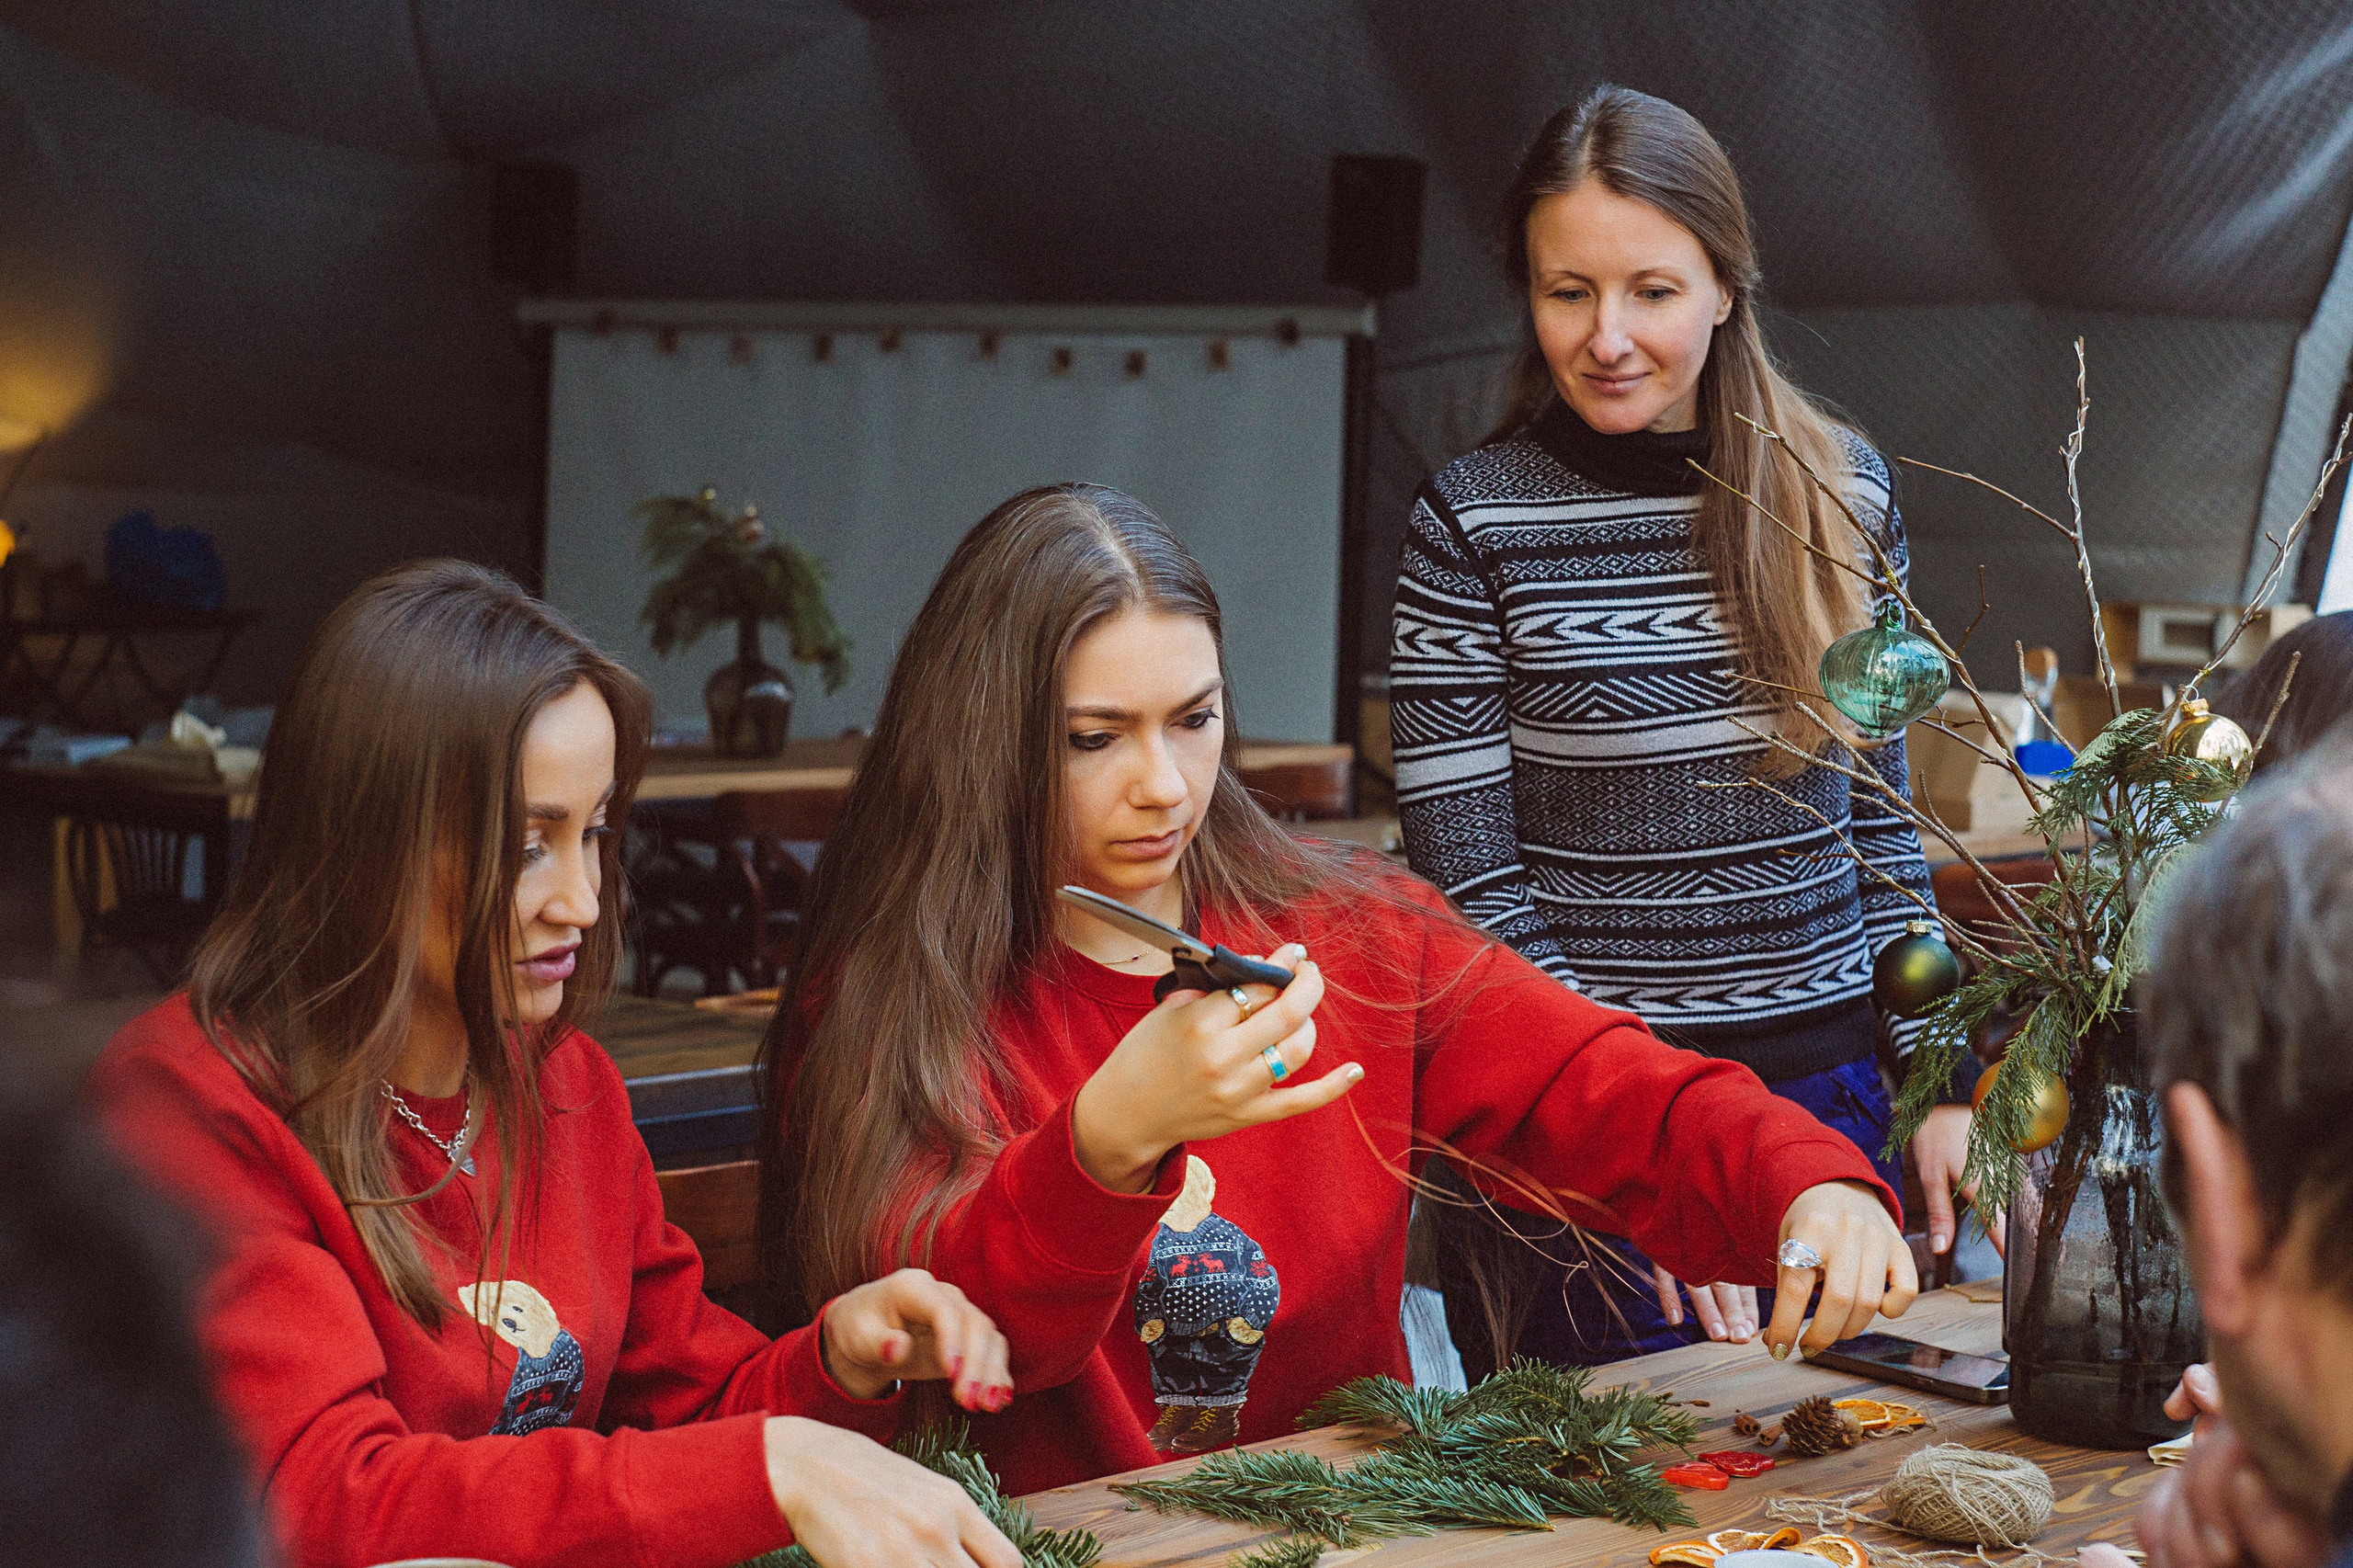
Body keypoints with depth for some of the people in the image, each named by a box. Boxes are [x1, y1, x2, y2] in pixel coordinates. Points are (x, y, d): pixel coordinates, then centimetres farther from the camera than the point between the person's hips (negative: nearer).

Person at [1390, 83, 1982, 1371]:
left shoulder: (1842, 489, 4)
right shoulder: (1471, 522, -7)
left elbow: (1879, 816, 12)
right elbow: (1467, 884, -9)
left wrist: (1938, 1085, 7)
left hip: (1834, 1099, 4)